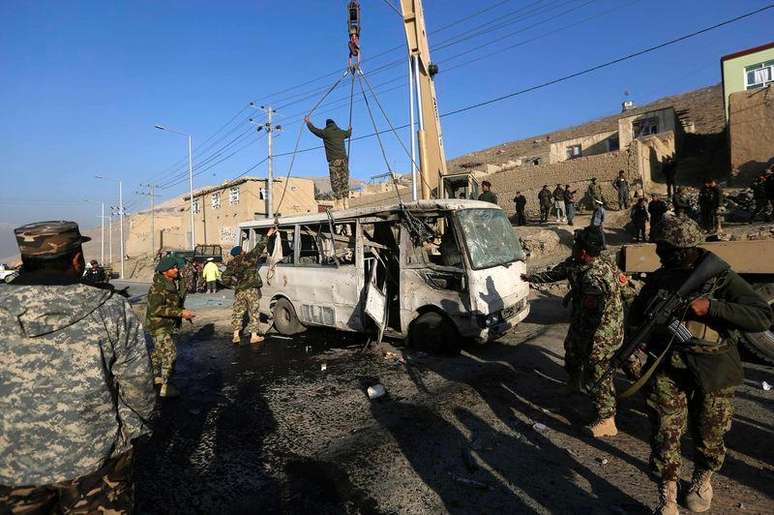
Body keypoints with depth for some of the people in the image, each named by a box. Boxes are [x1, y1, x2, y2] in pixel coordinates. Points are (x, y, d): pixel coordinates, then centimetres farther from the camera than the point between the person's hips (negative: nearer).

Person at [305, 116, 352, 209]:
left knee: (336, 182, -5)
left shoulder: (325, 132, 2)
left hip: (334, 160, -4)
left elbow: (314, 130, 17)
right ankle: (346, 204, -1)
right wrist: (350, 129, 62)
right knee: (345, 182, 4)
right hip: (344, 159, 4)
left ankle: (340, 206, -12)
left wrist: (308, 122, 36)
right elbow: (348, 133, 38)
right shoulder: (341, 132, 15)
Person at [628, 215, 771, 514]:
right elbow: (635, 318, 15)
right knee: (665, 433, 1)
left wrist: (710, 307, -27)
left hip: (712, 371, -2)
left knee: (708, 436, 16)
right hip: (668, 367, 2)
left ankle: (703, 479, 44)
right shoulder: (659, 278, 3)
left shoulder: (721, 277, -9)